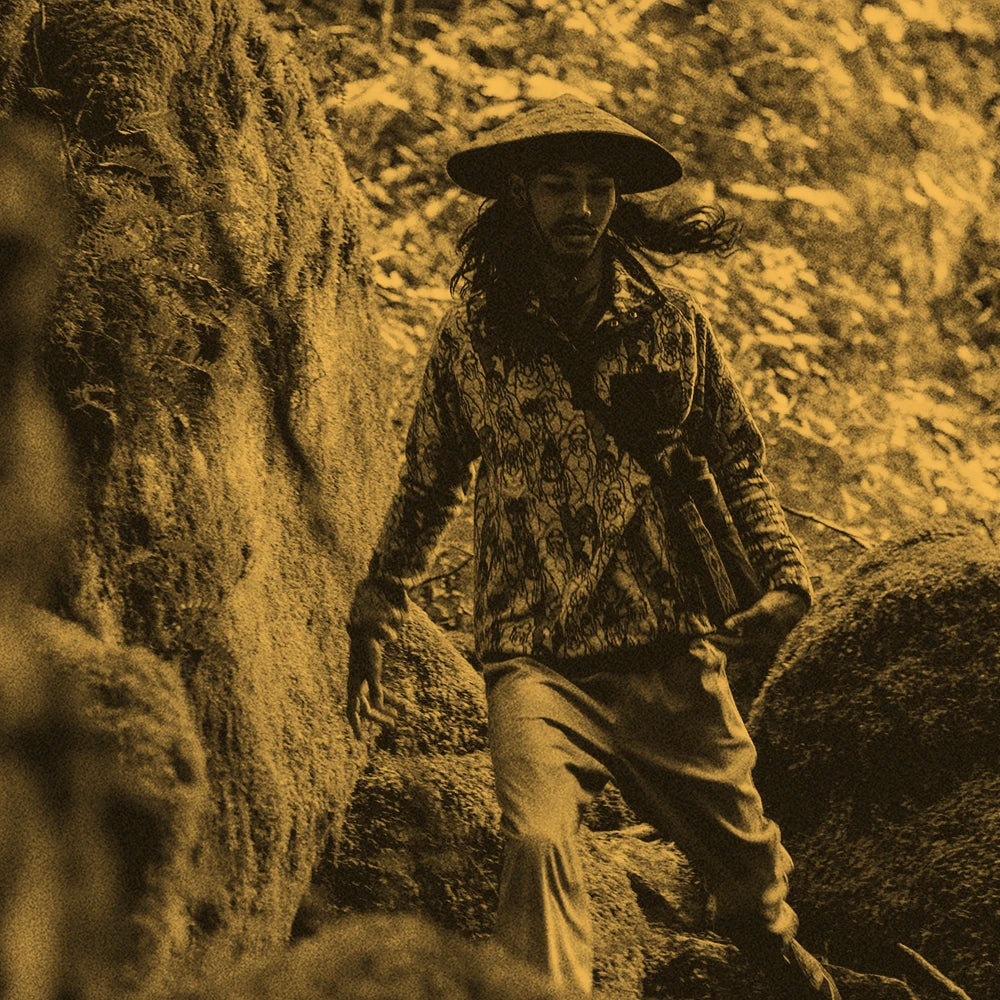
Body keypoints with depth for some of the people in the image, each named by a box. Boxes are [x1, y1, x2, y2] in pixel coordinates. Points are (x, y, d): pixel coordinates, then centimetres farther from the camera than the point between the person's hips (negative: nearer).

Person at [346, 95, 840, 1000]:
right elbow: (426, 485, 15)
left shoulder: (676, 327, 5)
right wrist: (372, 624, 17)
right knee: (538, 840, -29)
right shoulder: (473, 338, 3)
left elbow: (739, 466, 13)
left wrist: (784, 575, -3)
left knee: (746, 863, 13)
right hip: (536, 662, -1)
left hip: (673, 655, 1)